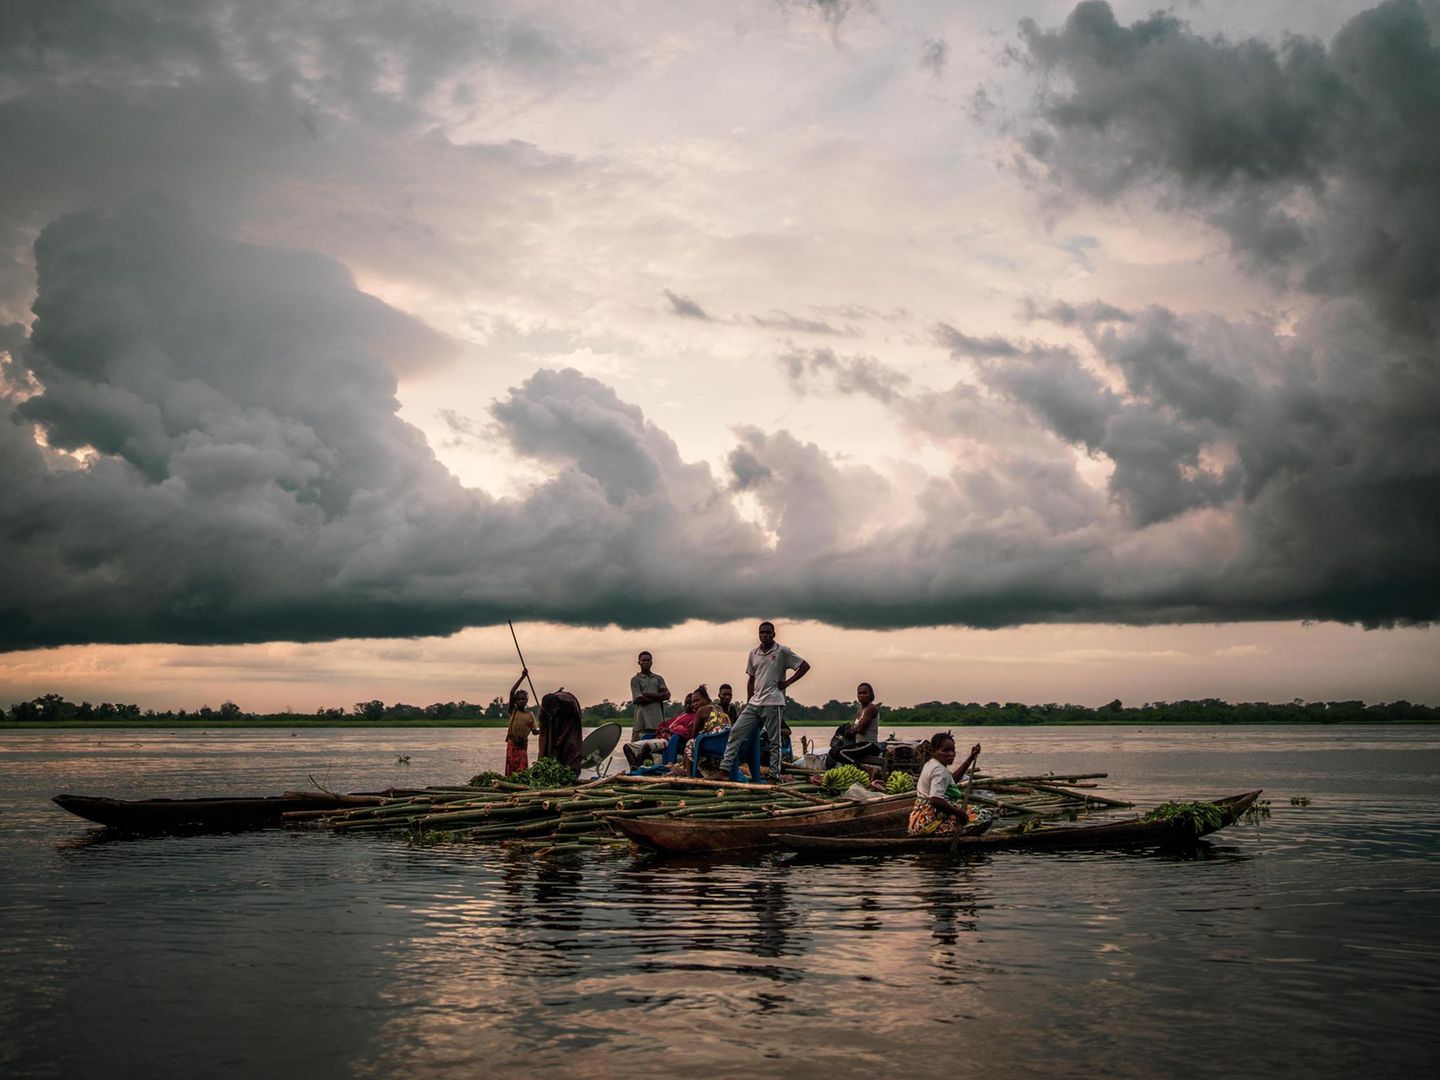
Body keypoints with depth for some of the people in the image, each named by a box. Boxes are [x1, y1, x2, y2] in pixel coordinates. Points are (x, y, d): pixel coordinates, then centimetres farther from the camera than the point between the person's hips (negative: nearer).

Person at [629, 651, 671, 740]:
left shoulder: (658, 678, 20)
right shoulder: (635, 679, 8)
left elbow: (667, 695, 4)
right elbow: (639, 699, -6)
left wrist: (647, 694, -4)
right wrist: (658, 697, -2)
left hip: (657, 719, 3)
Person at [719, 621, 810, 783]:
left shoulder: (783, 651, -3)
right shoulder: (753, 653, 12)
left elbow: (805, 665, -2)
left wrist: (787, 682, -6)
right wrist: (748, 703, 14)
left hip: (773, 703, -5)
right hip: (754, 703, 5)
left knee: (774, 741, 1)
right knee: (736, 732, -3)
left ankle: (774, 776, 6)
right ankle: (724, 769, -2)